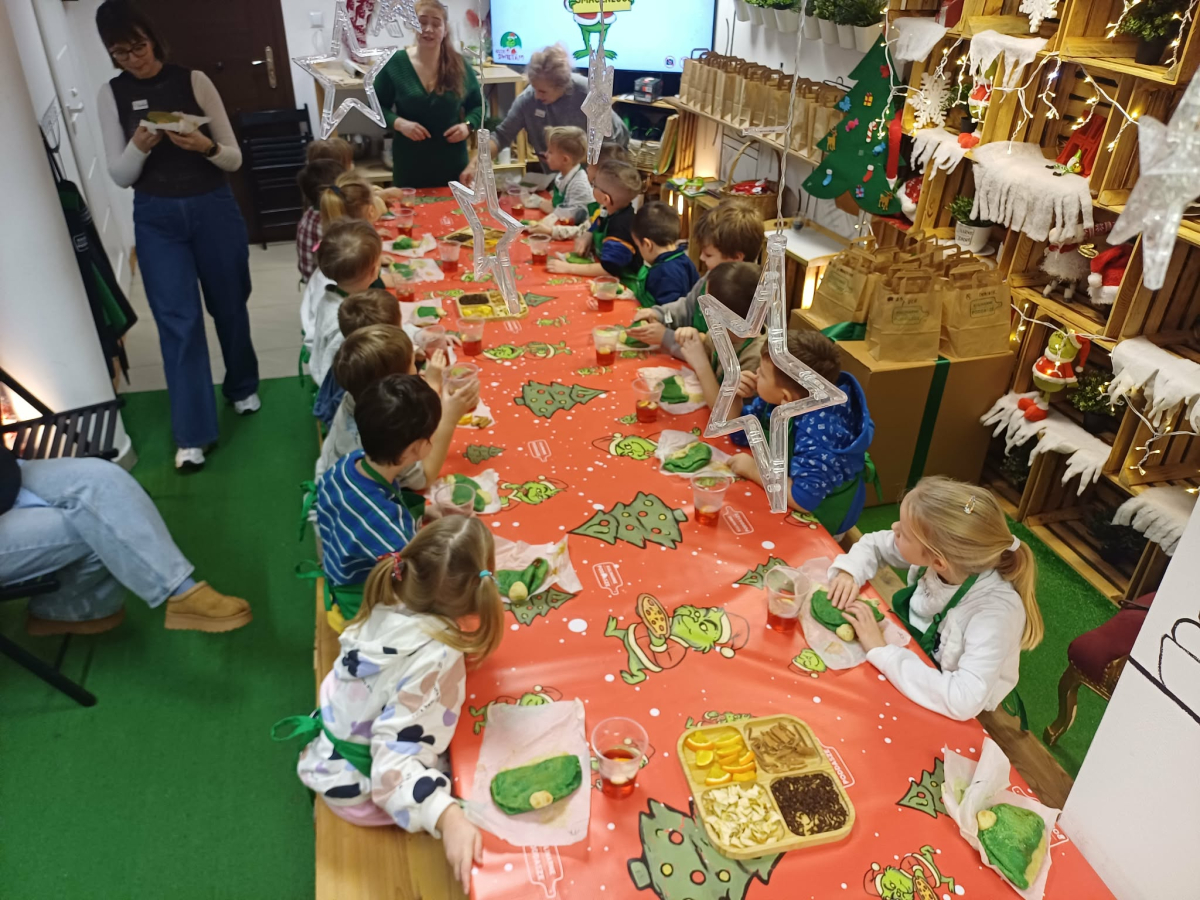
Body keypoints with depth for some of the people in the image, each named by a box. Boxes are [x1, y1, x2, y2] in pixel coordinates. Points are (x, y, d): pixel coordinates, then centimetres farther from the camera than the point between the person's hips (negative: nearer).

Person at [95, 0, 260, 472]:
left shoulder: (193, 80, -2)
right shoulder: (112, 95, 2)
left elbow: (234, 158, -2)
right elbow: (119, 176, 2)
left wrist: (205, 146, -23)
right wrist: (138, 146, -18)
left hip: (213, 208, 0)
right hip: (156, 219, 0)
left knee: (229, 306, 14)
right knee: (178, 321, -3)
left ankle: (242, 386, 40)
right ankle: (192, 434, 1)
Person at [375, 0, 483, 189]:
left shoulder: (459, 65, 1)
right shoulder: (395, 63, -4)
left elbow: (478, 105, 11)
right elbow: (377, 106, 2)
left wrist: (468, 125, -9)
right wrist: (399, 123, -17)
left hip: (453, 165, 1)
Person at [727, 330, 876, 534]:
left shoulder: (818, 432, -37)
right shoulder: (781, 400, -14)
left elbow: (804, 500, -39)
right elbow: (740, 434, -2)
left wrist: (753, 470, -28)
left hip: (820, 517, -6)